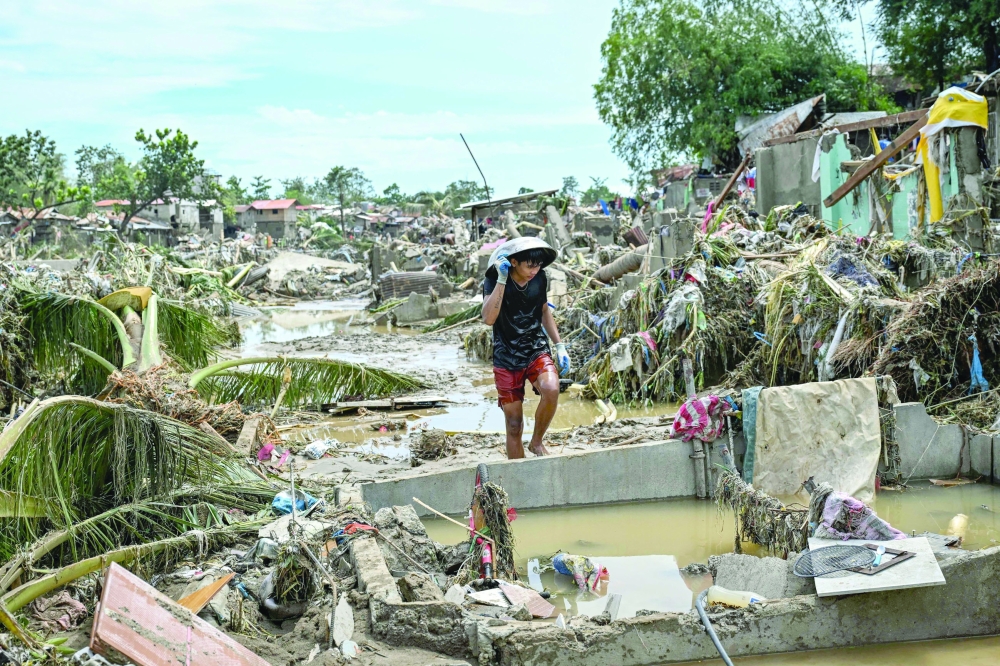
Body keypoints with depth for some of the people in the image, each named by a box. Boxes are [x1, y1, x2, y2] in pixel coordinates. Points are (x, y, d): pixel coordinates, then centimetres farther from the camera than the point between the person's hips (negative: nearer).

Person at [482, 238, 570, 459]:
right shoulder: (494, 280, -13)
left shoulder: (539, 278, -2)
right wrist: (502, 280, -33)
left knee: (551, 389, -29)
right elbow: (488, 318, -30)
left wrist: (560, 345, 9)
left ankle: (537, 442, -5)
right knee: (514, 425, 1)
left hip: (537, 351, 2)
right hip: (507, 358, -2)